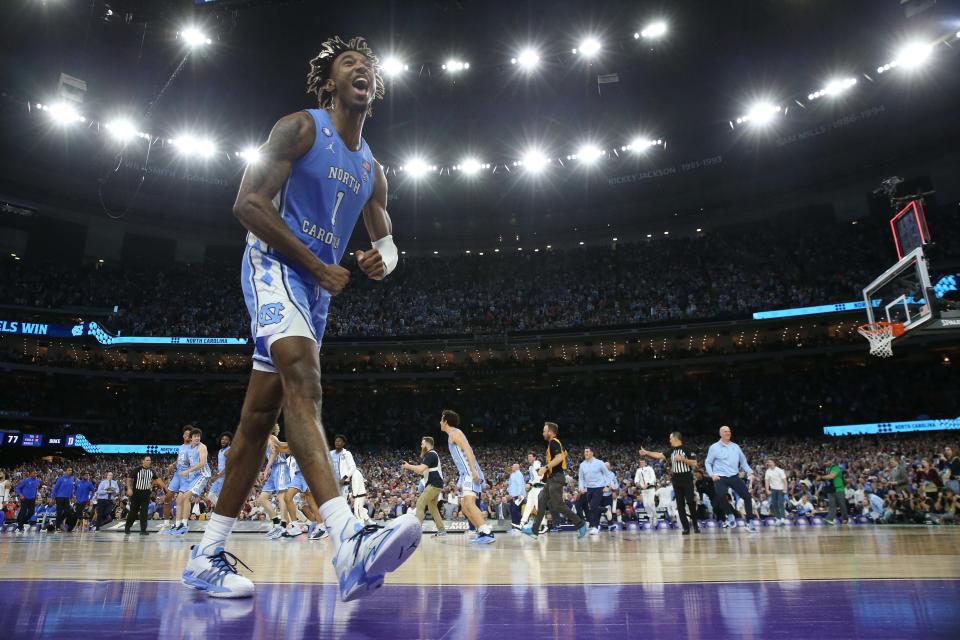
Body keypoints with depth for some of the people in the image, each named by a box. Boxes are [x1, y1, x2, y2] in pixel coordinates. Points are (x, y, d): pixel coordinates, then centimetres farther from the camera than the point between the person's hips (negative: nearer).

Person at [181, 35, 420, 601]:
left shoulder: (372, 168, 18)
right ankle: (348, 541, -44)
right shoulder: (301, 128, -2)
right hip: (275, 265, -7)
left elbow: (386, 239, 23)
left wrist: (385, 260, -4)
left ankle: (208, 555, 13)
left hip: (319, 286, 7)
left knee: (262, 412, 5)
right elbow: (248, 202, -11)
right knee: (304, 378, -31)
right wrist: (319, 266, -14)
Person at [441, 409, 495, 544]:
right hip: (467, 474, 11)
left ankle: (487, 533, -28)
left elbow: (468, 449, -19)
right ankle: (482, 532, 13)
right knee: (464, 505, 14)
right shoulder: (454, 434, 23)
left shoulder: (454, 433, -6)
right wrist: (461, 480, 28)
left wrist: (473, 470, -29)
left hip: (470, 473, -11)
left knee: (469, 503, -22)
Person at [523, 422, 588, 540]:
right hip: (552, 478, 11)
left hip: (555, 478, -11)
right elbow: (564, 453, 30)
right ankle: (534, 530, 9)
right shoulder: (557, 443, 17)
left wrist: (546, 467, -29)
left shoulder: (553, 442, -13)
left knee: (558, 505, -9)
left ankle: (580, 524, 1)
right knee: (542, 502, 8)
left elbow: (559, 457, -27)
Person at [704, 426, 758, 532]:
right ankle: (730, 515, 3)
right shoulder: (714, 447, 0)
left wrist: (750, 472, 5)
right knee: (721, 497, -25)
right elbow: (708, 463, 4)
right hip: (720, 477, -4)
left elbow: (743, 461, 17)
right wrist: (712, 474, -10)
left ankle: (750, 521, 9)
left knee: (747, 496, -5)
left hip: (734, 476, 4)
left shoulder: (735, 446, 11)